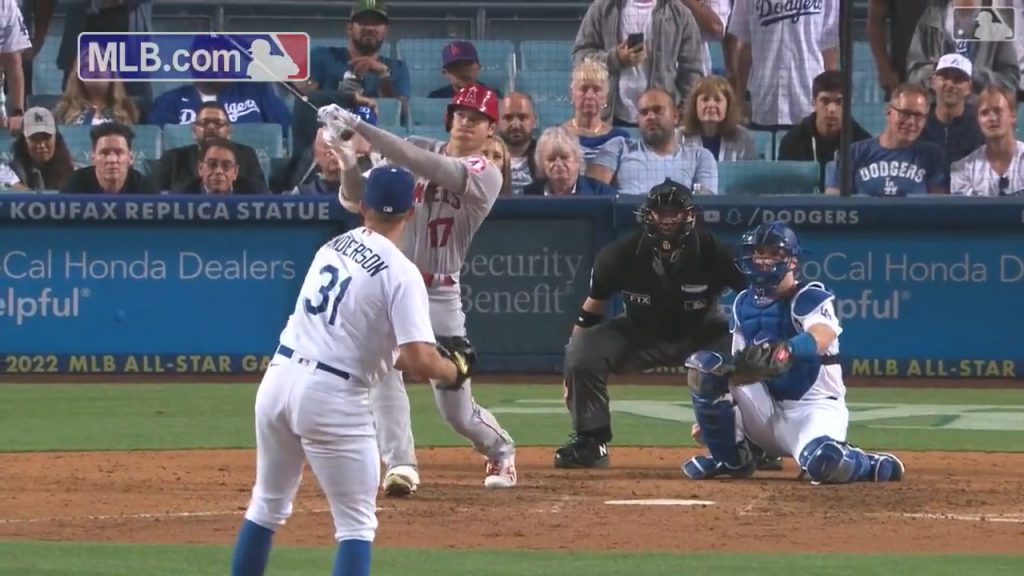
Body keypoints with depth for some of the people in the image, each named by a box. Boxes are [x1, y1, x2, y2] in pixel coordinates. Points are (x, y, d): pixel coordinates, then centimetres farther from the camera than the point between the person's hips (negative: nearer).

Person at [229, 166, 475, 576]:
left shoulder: (333, 247, 12)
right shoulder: (400, 273, -9)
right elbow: (418, 359, -17)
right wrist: (455, 369, 5)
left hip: (278, 378, 6)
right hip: (332, 396, -6)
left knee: (268, 504, 22)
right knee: (356, 524, 2)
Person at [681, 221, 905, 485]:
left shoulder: (810, 299, -10)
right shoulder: (744, 304, 10)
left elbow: (821, 338, -33)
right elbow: (741, 368, 15)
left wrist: (784, 351, -54)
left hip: (813, 410, -5)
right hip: (764, 411, 5)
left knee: (825, 464, -39)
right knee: (704, 364, -15)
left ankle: (869, 464, 1)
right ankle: (732, 457, 0)